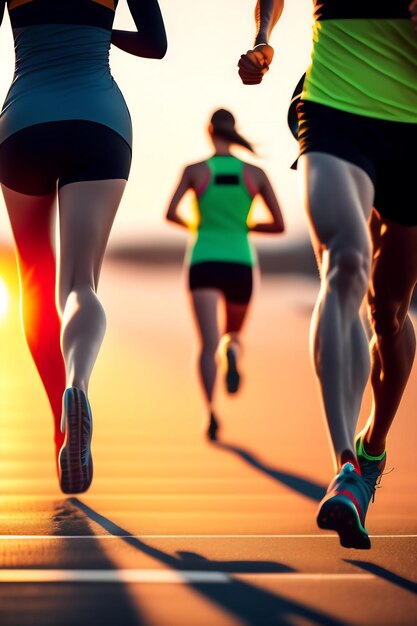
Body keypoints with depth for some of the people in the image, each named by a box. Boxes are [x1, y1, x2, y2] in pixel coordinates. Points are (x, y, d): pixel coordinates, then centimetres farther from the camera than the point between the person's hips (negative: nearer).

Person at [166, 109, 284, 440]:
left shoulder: (195, 170, 2)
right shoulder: (255, 173, 5)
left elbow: (170, 213, -7)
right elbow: (280, 225, 4)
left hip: (204, 264, -1)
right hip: (240, 265, 1)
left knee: (209, 343, -11)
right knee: (234, 335, 24)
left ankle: (211, 412, -35)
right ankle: (231, 354, -13)